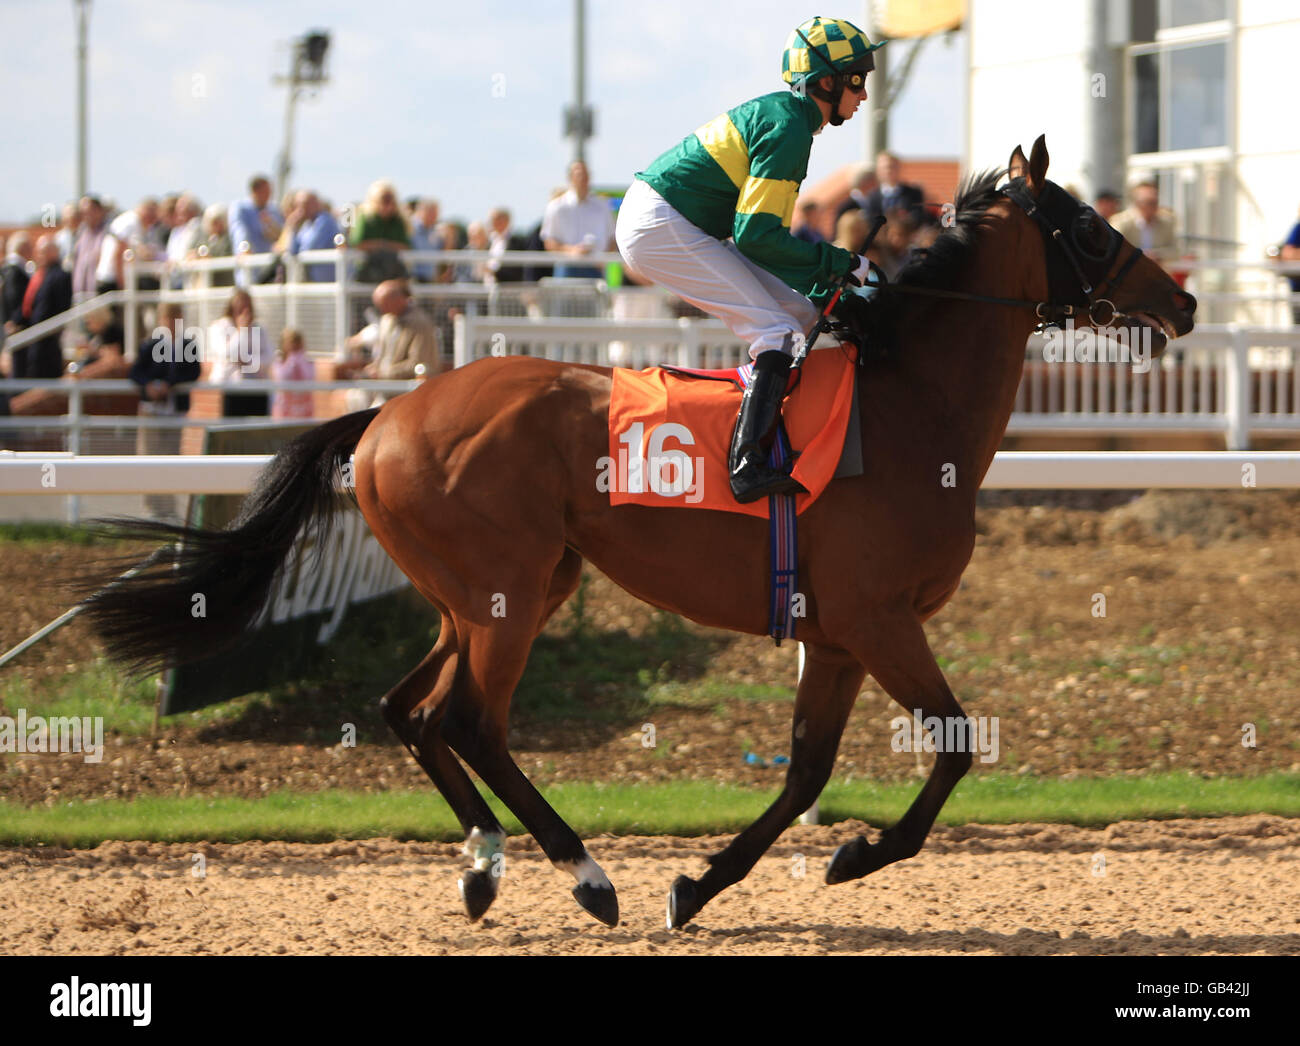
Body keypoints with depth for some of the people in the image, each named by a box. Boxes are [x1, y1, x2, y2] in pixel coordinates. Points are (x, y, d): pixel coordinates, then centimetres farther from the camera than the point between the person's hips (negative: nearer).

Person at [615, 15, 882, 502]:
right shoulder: (788, 127, -16)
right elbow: (756, 234, -20)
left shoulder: (777, 114, 16)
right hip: (660, 225, -10)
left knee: (800, 313, 10)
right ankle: (747, 463, -30)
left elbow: (761, 232, 18)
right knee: (776, 330, -17)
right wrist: (841, 262, -13)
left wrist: (825, 291, 10)